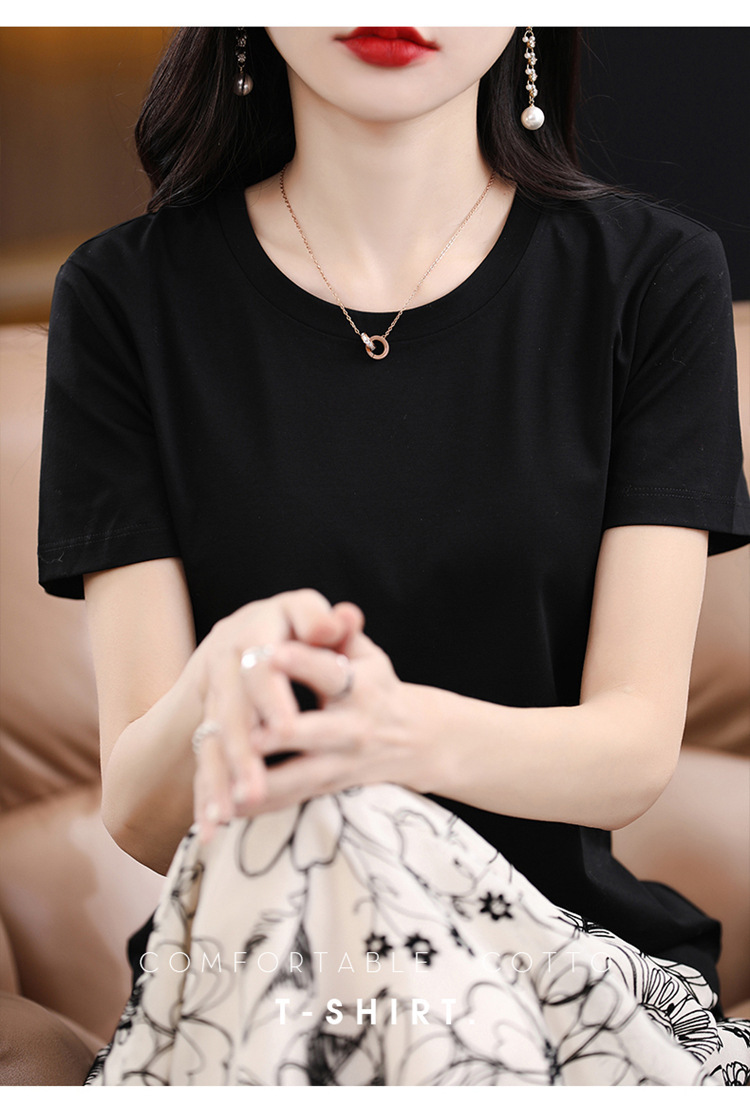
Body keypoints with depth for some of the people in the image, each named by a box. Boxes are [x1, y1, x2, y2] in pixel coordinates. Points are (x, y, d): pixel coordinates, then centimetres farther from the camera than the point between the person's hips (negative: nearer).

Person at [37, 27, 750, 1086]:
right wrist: (218, 689, -28)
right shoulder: (128, 296, 0)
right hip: (245, 968, 1)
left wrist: (408, 731, -27)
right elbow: (136, 814, -4)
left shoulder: (654, 277, 1)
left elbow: (637, 749, -6)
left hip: (574, 942, 0)